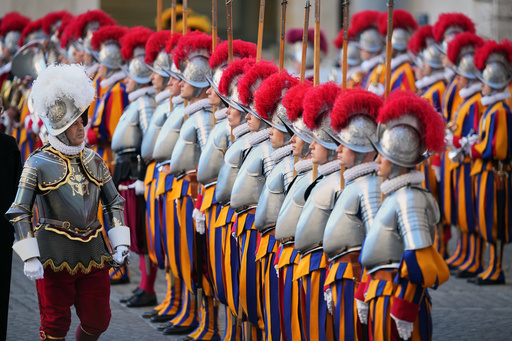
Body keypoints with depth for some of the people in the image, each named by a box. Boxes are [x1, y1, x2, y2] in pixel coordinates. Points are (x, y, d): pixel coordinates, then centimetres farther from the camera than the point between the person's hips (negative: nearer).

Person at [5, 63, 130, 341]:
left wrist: (120, 243, 3)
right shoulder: (38, 164, -7)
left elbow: (115, 203, 14)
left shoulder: (93, 161, 7)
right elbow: (19, 212, -7)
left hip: (93, 254, 4)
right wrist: (30, 258, -14)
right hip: (55, 255, -4)